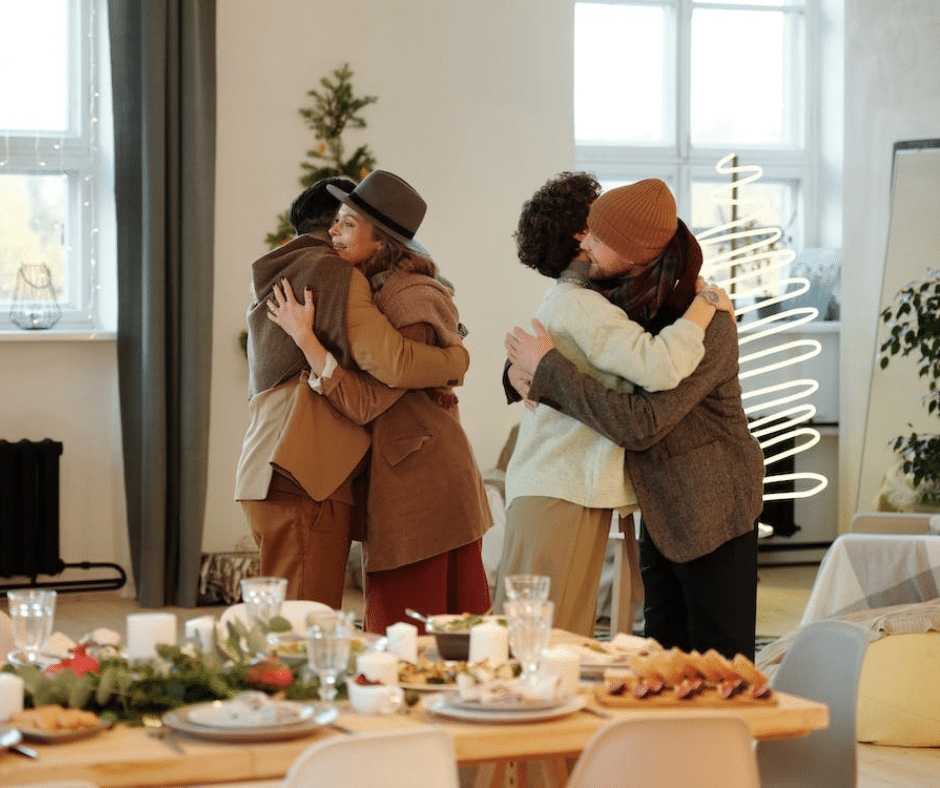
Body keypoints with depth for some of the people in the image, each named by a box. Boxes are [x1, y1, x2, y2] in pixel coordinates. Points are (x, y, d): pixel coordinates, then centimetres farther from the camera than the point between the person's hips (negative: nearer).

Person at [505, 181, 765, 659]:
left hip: (714, 512, -8)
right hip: (663, 508, 8)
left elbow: (641, 424, -31)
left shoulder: (707, 325, -25)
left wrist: (549, 369, -25)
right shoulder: (624, 302, 0)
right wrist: (533, 378, -9)